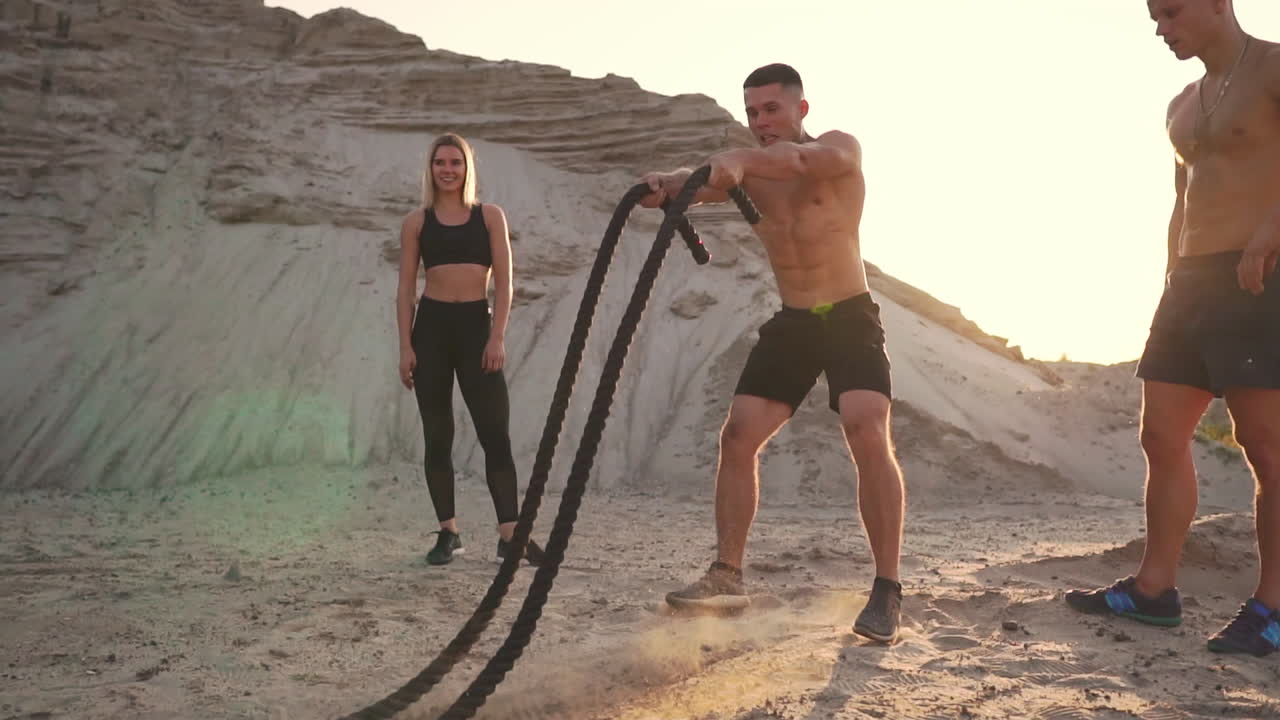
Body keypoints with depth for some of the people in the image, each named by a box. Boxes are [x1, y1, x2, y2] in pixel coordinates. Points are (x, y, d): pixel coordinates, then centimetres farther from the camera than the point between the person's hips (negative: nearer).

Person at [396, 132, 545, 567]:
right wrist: (405, 346, -2)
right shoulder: (416, 222, 7)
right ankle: (448, 533, 15)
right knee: (437, 436, 5)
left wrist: (497, 338, -8)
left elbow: (504, 283, 1)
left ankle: (510, 536, -3)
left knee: (496, 434, -5)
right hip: (431, 327, 1)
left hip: (477, 326, -1)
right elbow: (406, 289, 6)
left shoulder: (490, 216, 6)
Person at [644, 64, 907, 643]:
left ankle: (887, 590, -16)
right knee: (738, 436, -3)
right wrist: (667, 184, -42)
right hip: (790, 323, 5)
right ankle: (727, 576, 8)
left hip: (850, 317, -5)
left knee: (868, 434, -23)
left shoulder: (839, 149, -7)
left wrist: (740, 161, -52)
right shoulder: (750, 168, 5)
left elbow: (802, 159, -33)